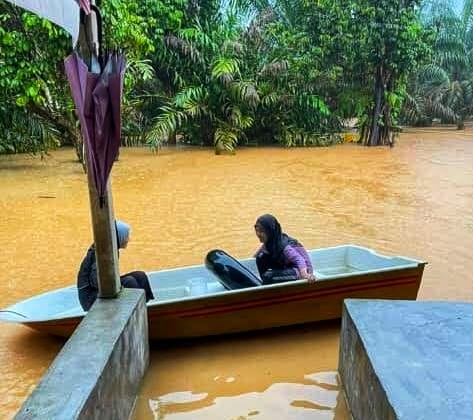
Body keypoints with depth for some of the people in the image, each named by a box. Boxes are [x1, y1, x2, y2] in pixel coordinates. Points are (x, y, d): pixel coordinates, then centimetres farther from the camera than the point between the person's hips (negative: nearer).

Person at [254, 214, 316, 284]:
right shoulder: (270, 242, -5)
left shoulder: (283, 245, -29)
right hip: (287, 267, 8)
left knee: (268, 276, -27)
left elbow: (299, 260, -38)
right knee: (261, 258, -6)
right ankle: (266, 284, 5)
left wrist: (305, 275, -52)